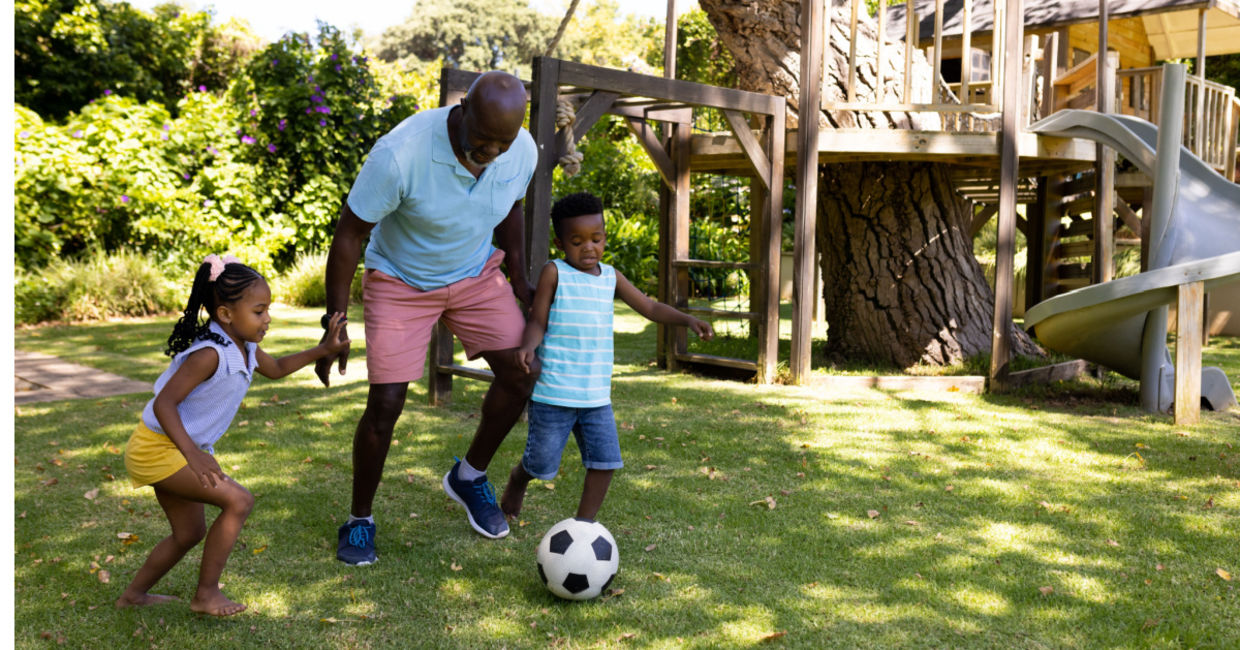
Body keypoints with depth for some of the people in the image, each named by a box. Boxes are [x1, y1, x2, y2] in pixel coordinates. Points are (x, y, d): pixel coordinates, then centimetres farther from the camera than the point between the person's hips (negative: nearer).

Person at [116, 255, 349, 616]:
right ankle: (206, 594, -6)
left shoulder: (244, 348, 2)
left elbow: (276, 369, 23)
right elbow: (163, 403, -30)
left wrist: (323, 349, 13)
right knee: (238, 501, -18)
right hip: (158, 448, -10)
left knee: (190, 533, 20)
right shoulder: (210, 354, -28)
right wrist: (193, 454, -40)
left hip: (176, 450, 10)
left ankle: (134, 594, 39)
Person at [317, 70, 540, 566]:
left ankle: (469, 477, 18)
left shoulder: (522, 152, -18)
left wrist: (519, 279, 6)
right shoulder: (399, 154, -34)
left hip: (477, 274, 4)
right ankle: (359, 521, 14)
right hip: (400, 281, -4)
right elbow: (349, 233, -23)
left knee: (521, 372, -7)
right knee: (385, 403, -9)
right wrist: (334, 326, -20)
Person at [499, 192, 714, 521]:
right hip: (553, 394, -4)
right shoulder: (555, 272, -5)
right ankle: (517, 480, 41)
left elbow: (649, 307, 14)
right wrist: (528, 345, -28)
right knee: (541, 465, 6)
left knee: (605, 462, -2)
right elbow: (537, 322, -6)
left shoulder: (611, 277, 10)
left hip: (596, 396, 5)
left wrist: (688, 319, -1)